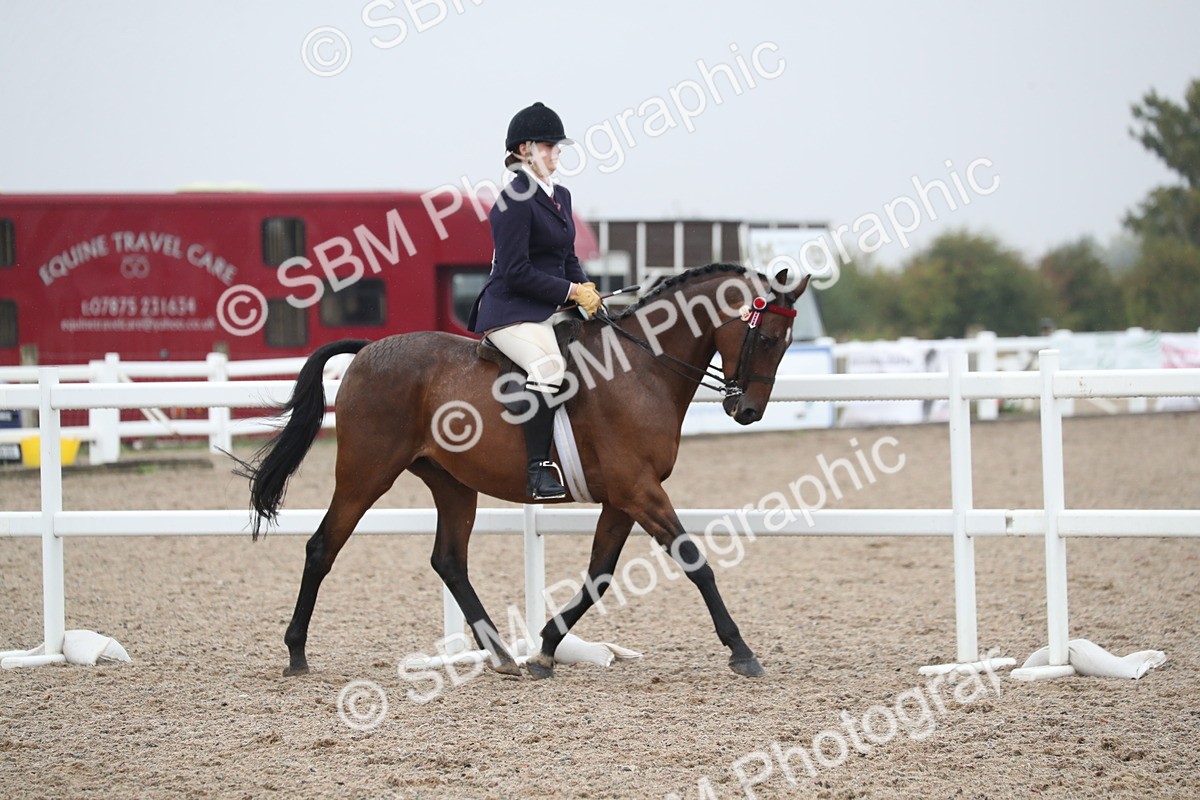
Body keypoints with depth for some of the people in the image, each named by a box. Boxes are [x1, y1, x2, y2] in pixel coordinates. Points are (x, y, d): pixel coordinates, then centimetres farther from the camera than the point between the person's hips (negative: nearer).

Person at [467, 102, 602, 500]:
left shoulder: (560, 196, 17)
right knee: (549, 364, -33)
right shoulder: (514, 201, -13)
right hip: (510, 312, -10)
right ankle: (538, 468, -34)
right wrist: (573, 291, -14)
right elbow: (518, 273, -17)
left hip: (549, 310, 10)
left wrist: (587, 289, 3)